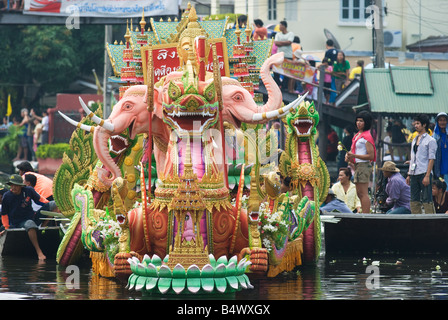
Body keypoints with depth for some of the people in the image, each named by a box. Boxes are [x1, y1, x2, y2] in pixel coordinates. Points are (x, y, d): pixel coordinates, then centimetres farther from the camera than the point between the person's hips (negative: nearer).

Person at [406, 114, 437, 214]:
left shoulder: (430, 140, -3)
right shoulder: (414, 140, 18)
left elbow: (431, 159, -8)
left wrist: (427, 176, -15)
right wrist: (409, 175, 16)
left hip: (424, 173, -7)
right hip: (414, 174, 7)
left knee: (426, 200, -9)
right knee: (414, 201, 6)